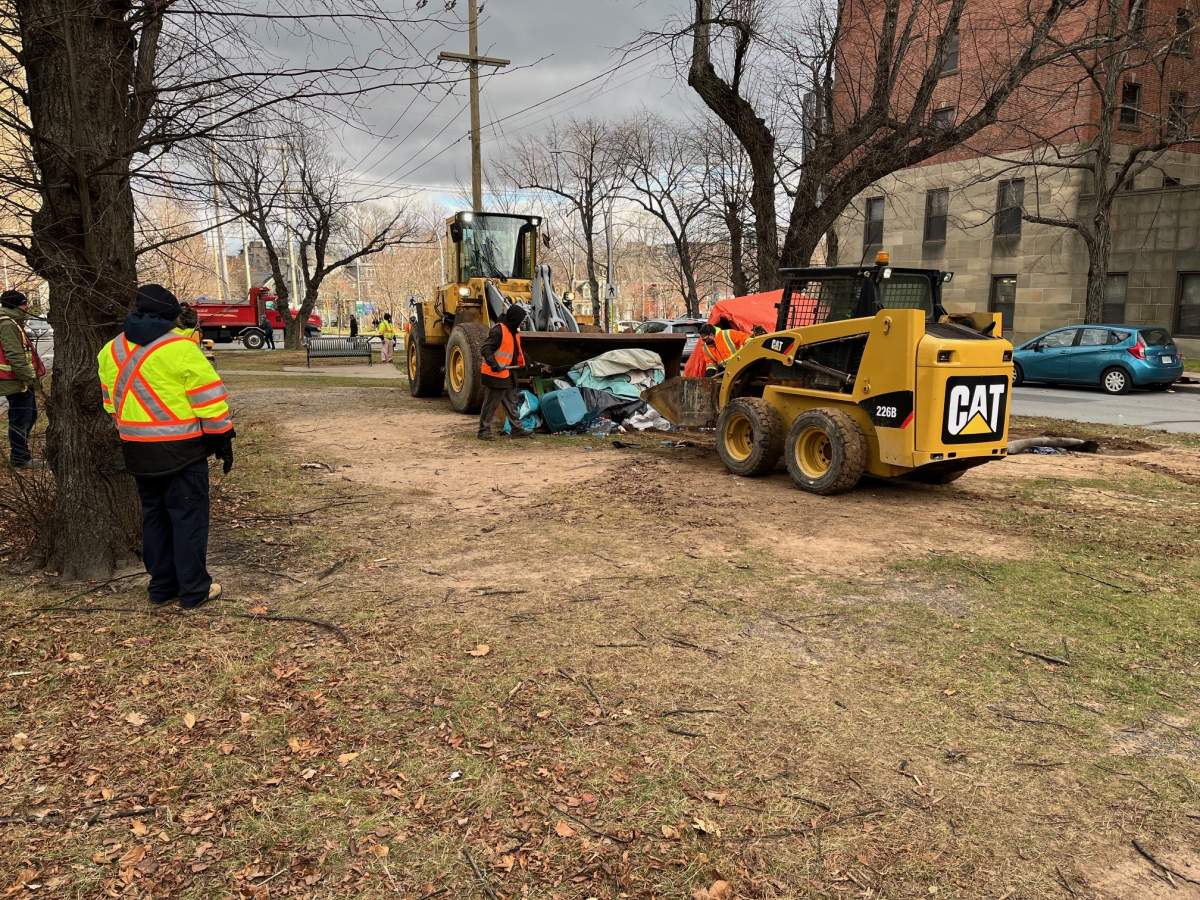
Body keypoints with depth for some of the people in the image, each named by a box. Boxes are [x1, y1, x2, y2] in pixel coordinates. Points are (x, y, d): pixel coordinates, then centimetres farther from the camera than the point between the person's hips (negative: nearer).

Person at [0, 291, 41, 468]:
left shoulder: (14, 323, 18)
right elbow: (15, 356, -23)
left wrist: (31, 377, 23)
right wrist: (29, 378, -21)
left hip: (24, 382, 11)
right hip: (17, 383, -11)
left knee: (30, 416, 20)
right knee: (20, 420, -3)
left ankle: (19, 453, 31)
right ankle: (20, 458, 5)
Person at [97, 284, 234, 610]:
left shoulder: (111, 351, 8)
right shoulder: (180, 349, -14)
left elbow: (112, 402, 15)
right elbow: (210, 399, -13)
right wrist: (222, 437, -4)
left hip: (137, 450, 6)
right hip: (181, 449, -6)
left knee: (154, 517, 17)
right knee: (188, 518, 2)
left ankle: (162, 585, 24)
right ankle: (194, 590, 7)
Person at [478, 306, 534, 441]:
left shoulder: (515, 332, 13)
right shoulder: (498, 330, -17)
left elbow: (517, 351, 26)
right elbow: (486, 349, -24)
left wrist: (522, 364, 22)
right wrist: (493, 363, -36)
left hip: (509, 374, 10)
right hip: (495, 374, -9)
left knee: (511, 403, 15)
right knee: (491, 404, -2)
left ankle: (517, 429, 22)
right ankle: (484, 430, 7)